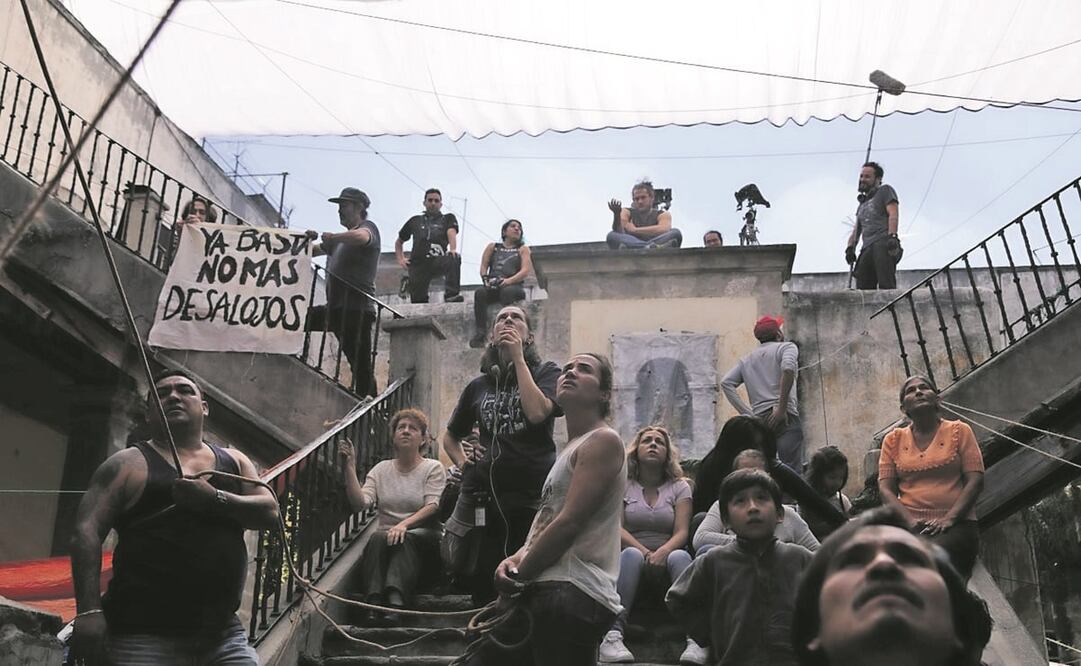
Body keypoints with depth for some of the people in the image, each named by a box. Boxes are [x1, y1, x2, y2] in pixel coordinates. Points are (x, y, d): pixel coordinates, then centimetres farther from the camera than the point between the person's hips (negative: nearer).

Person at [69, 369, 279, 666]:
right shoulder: (129, 464, 2)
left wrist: (214, 499, -12)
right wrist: (89, 611, -18)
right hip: (143, 634, -3)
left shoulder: (233, 461, 16)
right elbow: (87, 532, -6)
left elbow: (270, 513, 5)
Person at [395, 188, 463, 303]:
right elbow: (399, 242, 33)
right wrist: (400, 259, 13)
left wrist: (452, 249, -28)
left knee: (454, 258, -34)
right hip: (418, 263, 3)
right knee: (418, 301, -10)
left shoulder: (448, 218, 17)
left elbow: (452, 233, -5)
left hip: (438, 260, -2)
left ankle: (451, 295, -42)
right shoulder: (415, 221, 23)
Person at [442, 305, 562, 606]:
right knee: (483, 582, 6)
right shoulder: (479, 385, 14)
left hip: (534, 494, -3)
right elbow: (450, 436, 26)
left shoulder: (546, 372, 4)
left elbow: (537, 412, -18)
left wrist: (518, 358, -11)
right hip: (488, 496, 4)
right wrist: (463, 464, 6)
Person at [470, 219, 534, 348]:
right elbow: (483, 266, 15)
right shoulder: (492, 247, 25)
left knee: (507, 292, -38)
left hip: (513, 286, -2)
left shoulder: (523, 249, 18)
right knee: (480, 292, -31)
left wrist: (508, 281, -16)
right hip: (492, 287, 2)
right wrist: (485, 278, -9)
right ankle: (480, 332, -40)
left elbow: (526, 271, 2)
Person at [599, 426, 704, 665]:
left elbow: (682, 532, -1)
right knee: (631, 554, -34)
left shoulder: (680, 487, 13)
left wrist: (663, 552, -24)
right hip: (634, 556, 0)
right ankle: (612, 634, -45)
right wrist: (644, 552, -20)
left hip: (666, 558, 1)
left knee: (680, 556, -33)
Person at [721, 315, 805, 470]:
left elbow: (726, 383, 10)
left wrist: (747, 412, 6)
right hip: (786, 418, -5)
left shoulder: (747, 359, 22)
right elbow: (788, 369, -14)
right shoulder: (786, 347, 8)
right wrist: (782, 409, -12)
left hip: (759, 420, 5)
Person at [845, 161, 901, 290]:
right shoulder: (862, 204, 34)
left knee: (886, 285, -19)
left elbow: (893, 214, -2)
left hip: (883, 243, -6)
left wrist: (892, 236, -19)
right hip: (867, 248, 6)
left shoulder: (885, 191, 14)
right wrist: (850, 247, 6)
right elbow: (856, 230, 25)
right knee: (862, 287, -8)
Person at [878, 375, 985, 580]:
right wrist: (910, 520, -10)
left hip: (957, 524, -1)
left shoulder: (959, 431, 12)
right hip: (909, 524, 1)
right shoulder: (893, 439, 17)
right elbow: (886, 488, 9)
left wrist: (948, 519, -12)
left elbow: (975, 480, 3)